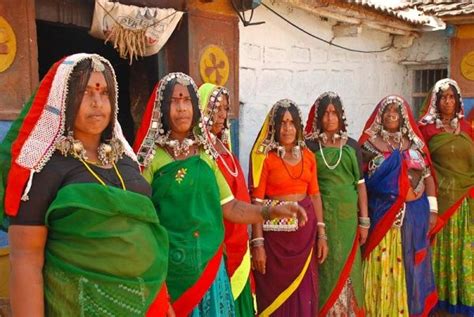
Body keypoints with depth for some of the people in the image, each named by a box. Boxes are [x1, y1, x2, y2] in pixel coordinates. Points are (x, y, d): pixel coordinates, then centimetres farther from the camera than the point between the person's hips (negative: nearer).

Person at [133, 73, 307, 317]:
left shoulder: (205, 155, 6)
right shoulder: (151, 157, -7)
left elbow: (229, 207, 7)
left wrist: (270, 211, -5)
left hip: (209, 266, 4)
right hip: (169, 270, -4)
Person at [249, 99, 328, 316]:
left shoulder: (307, 155, 8)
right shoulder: (263, 156, -8)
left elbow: (315, 195, 10)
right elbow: (257, 202, -11)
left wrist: (321, 234, 6)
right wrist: (258, 243, -16)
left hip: (305, 230, 5)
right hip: (275, 232, -4)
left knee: (304, 294, 13)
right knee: (275, 296, 8)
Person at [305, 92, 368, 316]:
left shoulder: (352, 146, 8)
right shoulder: (310, 146, -1)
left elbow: (360, 184, 8)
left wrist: (364, 220, 5)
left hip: (348, 215, 3)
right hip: (322, 214, -3)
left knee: (348, 268, 9)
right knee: (327, 268, 3)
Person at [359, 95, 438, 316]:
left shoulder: (414, 142, 7)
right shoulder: (371, 143, -3)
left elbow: (427, 176, 8)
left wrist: (432, 209, 3)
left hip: (415, 212, 3)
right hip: (383, 214, -3)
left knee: (411, 265, 13)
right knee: (384, 264, 4)